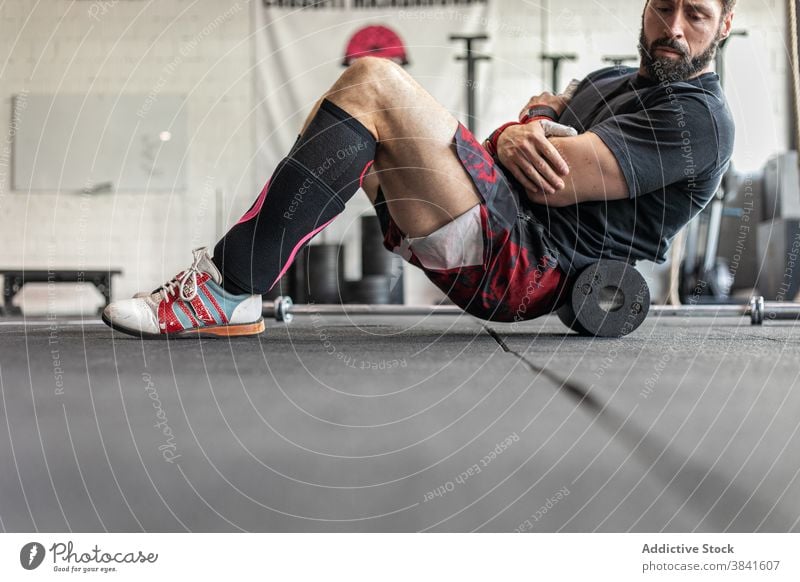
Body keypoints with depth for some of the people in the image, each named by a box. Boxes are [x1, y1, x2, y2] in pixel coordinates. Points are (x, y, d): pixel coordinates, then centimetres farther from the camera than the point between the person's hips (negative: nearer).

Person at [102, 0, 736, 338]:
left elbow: (554, 180, -15)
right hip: (497, 245, 10)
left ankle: (229, 290, -22)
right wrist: (518, 136, -2)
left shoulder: (698, 118, -4)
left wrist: (534, 123, 7)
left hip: (523, 265, -10)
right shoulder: (612, 81, 28)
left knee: (375, 84, -21)